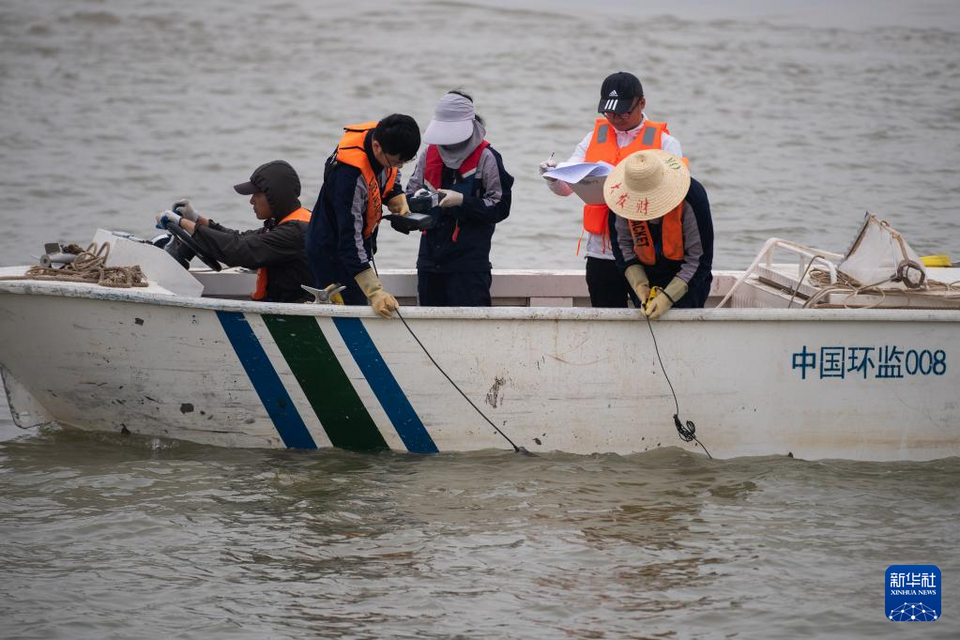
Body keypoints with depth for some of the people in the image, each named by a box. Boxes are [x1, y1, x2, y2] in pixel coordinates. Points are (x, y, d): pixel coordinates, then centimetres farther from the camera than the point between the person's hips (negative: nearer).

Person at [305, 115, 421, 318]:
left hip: (363, 243, 9)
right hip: (332, 252, -9)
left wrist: (400, 203, -10)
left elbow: (391, 177, 12)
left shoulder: (383, 137, -13)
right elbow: (349, 241, -39)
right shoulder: (350, 174, -38)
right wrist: (375, 292, -46)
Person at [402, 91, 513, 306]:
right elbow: (410, 193, 16)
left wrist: (463, 201, -19)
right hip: (430, 261, 5)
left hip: (470, 264, -5)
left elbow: (500, 207, -7)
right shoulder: (429, 154, 10)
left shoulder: (486, 157, -5)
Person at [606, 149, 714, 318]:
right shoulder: (622, 199, -17)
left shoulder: (692, 197, -26)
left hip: (687, 284, -3)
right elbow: (623, 244, -4)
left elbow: (700, 260, -21)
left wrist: (668, 297, -25)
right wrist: (639, 285, -17)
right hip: (647, 279, 3)